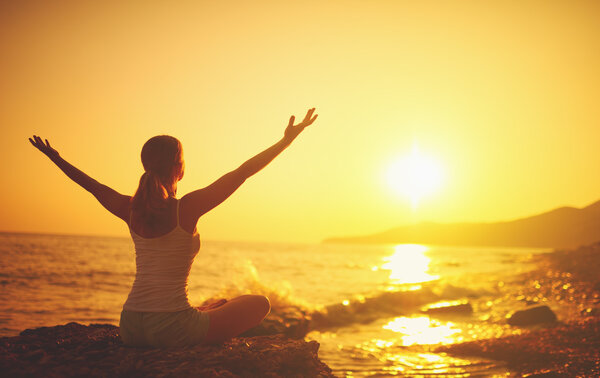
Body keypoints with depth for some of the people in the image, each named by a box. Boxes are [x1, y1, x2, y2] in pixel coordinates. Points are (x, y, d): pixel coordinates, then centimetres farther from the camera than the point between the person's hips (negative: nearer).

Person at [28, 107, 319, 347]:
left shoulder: (131, 209, 2)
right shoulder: (188, 207, -14)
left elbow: (91, 184, 20)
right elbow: (243, 172, -10)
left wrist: (56, 159, 37)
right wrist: (286, 140, -3)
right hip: (172, 330, -7)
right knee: (259, 304, 11)